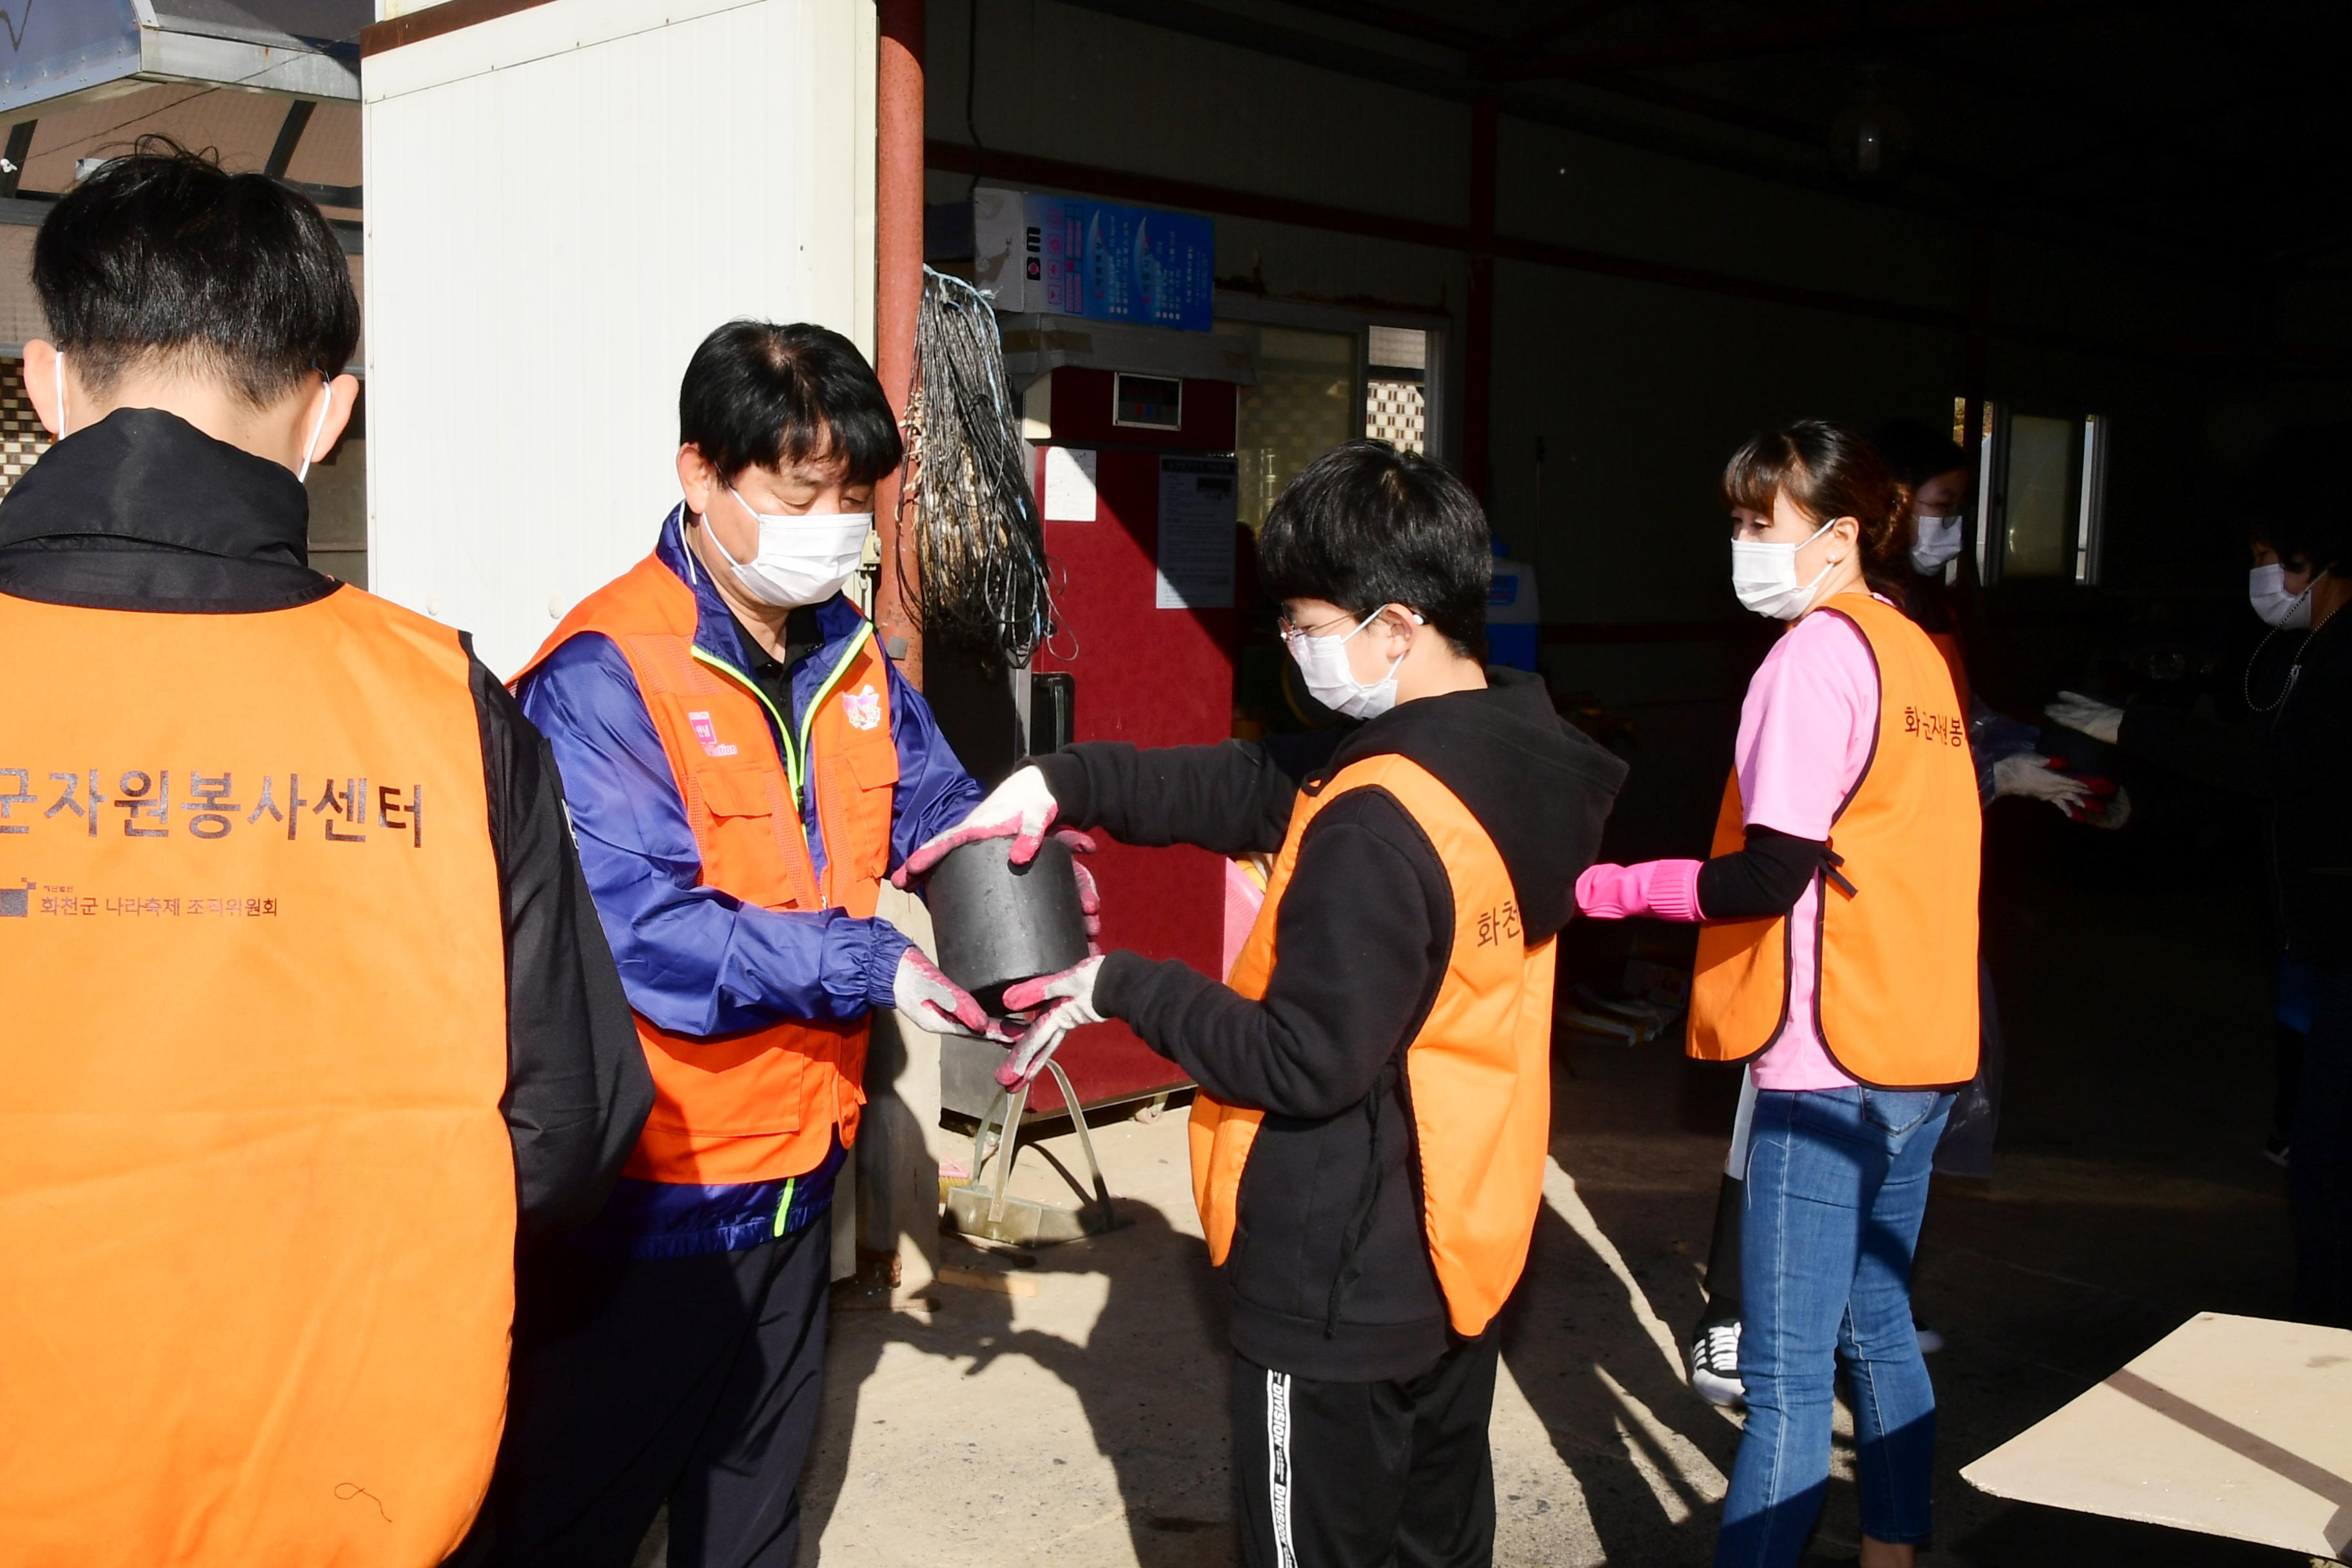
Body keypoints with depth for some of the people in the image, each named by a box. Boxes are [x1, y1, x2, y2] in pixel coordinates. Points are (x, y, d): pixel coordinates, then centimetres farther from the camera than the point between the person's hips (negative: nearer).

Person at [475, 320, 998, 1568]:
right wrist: (868, 966, -28)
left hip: (796, 1169, 7)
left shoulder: (848, 652, 3)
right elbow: (639, 934, -27)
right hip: (648, 1191, -7)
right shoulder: (604, 675, -20)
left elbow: (935, 806, 11)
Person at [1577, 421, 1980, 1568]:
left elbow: (1772, 874, -19)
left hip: (1828, 1063, -9)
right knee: (1875, 1326, 20)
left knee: (1784, 1374, -5)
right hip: (1920, 1049, 9)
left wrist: (1610, 890, -11)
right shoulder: (1918, 651, 14)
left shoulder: (1815, 652, -13)